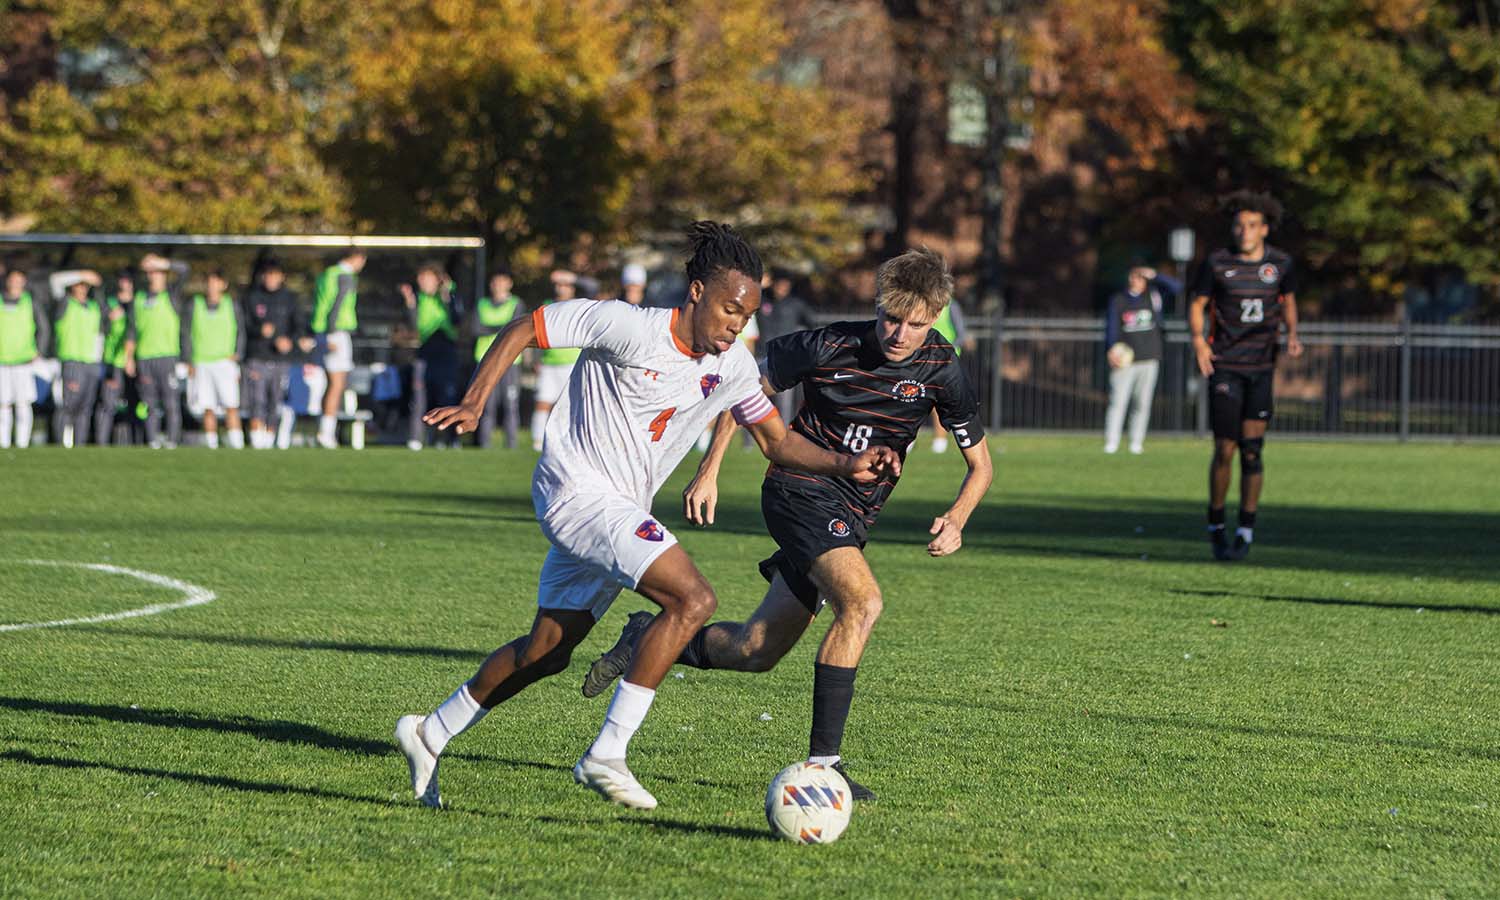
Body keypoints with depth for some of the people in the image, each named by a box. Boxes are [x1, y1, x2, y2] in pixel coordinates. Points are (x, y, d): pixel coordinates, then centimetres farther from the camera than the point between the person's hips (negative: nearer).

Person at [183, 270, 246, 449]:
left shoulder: (231, 305, 5)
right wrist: (189, 362, 6)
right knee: (208, 408, -1)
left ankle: (237, 443, -13)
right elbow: (186, 333, 11)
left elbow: (241, 332, 12)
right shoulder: (195, 305, 7)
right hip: (202, 364, 1)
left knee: (231, 406, -11)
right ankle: (212, 445, 4)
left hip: (225, 362, -1)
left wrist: (237, 355, 0)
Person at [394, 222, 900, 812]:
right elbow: (522, 330, -10)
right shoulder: (628, 328, -16)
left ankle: (430, 735, 32)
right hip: (577, 490, -9)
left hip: (621, 513, 9)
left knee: (547, 652, 15)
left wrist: (845, 465, -2)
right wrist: (473, 404, -18)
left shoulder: (732, 366, 4)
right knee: (694, 598, -23)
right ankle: (606, 755, -21)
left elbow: (778, 441, 14)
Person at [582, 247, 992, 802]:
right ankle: (822, 762, -27)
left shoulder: (940, 369, -7)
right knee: (862, 600, -29)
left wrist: (955, 522, -17)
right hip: (801, 489, -5)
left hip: (853, 518, 5)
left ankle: (649, 639, 33)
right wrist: (708, 472, -3)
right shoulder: (829, 347, -16)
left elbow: (980, 466, 2)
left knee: (756, 651, 6)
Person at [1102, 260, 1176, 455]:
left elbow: (1175, 288, 1)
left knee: (1143, 402, 3)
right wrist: (1112, 349, -18)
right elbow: (1112, 327, -1)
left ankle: (1136, 442, 9)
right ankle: (1111, 442, -9)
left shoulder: (1154, 293, 10)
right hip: (1125, 358, -2)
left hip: (1149, 358, 2)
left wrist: (1154, 276, -9)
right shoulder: (1118, 300, 5)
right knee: (1118, 401, -10)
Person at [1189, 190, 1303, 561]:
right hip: (1224, 366, -2)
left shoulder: (1281, 263, 2)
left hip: (1261, 367, 2)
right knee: (1225, 449, -7)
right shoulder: (1217, 263, -5)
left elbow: (1288, 301, 18)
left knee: (1252, 450, -1)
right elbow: (1197, 306, 3)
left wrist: (1292, 334, -1)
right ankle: (1216, 527, 11)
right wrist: (1198, 340, -15)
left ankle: (1246, 531, 9)